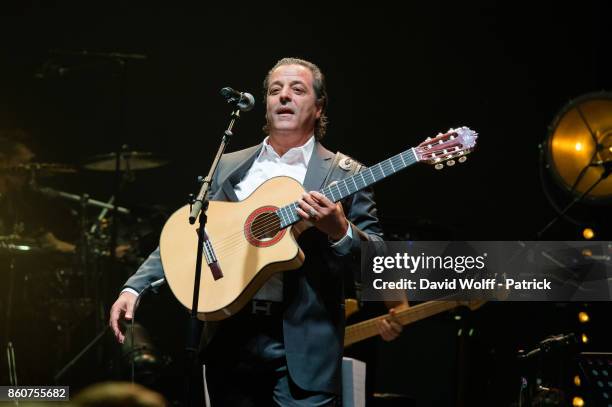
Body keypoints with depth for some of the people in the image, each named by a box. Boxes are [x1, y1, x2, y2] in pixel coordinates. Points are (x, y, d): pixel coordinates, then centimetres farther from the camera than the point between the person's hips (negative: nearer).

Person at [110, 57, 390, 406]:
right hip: (231, 335, 3)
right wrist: (134, 289, -1)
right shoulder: (228, 167, 12)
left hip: (302, 347, -3)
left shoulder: (345, 175, 3)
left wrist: (340, 231, -20)